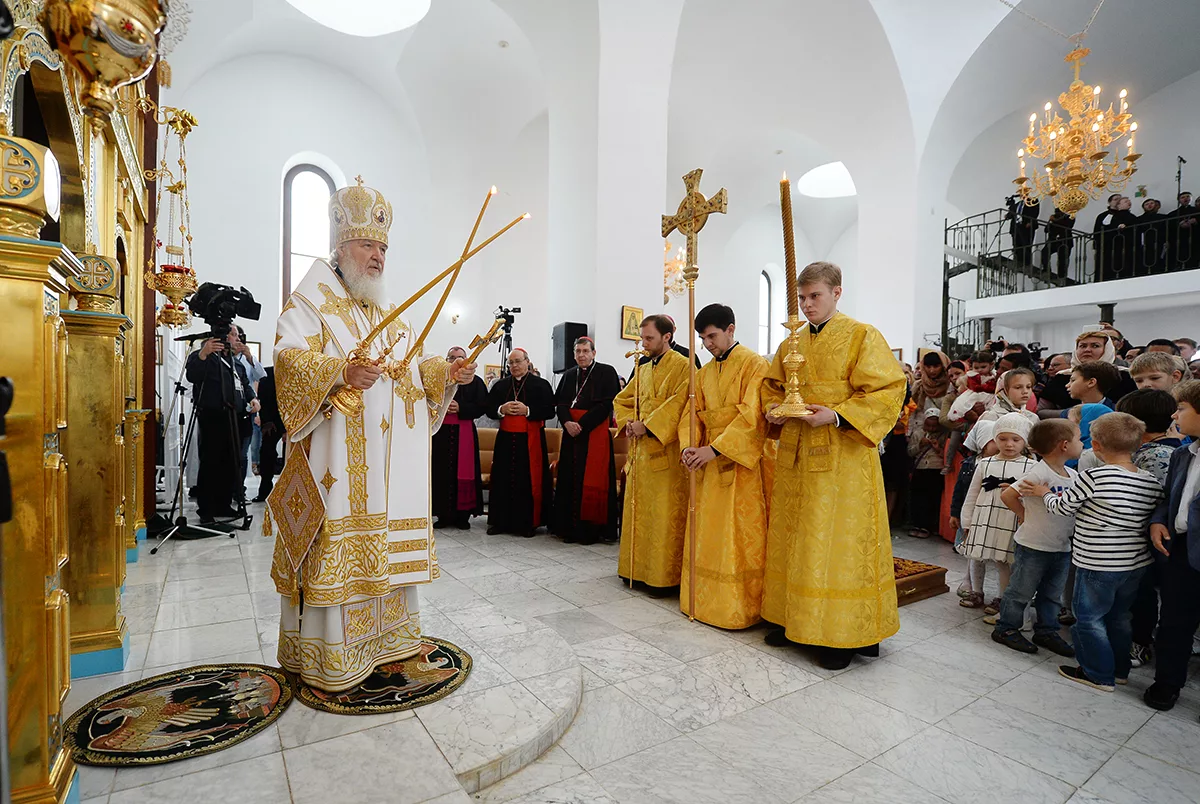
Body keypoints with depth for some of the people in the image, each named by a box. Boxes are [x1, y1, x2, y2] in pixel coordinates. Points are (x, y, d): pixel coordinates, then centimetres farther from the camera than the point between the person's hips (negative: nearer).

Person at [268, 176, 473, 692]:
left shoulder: (388, 313, 20)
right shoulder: (310, 302, 0)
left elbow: (407, 372, 21)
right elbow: (290, 361, -15)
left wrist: (443, 373, 3)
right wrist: (341, 373, -32)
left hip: (387, 460, 7)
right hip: (336, 459, -6)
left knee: (382, 548, 12)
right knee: (335, 550, -3)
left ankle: (380, 638, 27)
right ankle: (326, 657, 12)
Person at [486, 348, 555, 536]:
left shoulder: (541, 385, 1)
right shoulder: (500, 385, 12)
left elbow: (549, 411, -7)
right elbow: (489, 408, 9)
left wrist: (527, 410, -17)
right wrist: (501, 409, -11)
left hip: (531, 439, -3)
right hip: (506, 439, 3)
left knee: (529, 481, -1)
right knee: (503, 480, 5)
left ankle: (528, 523, 8)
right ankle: (501, 521, 15)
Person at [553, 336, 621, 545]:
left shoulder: (607, 372, -1)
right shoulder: (569, 375, 14)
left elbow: (606, 404, -10)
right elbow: (560, 402, 8)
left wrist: (581, 424, -14)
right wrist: (567, 422, -12)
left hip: (595, 432, -5)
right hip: (571, 433, 5)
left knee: (592, 481, -4)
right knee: (570, 479, 5)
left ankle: (591, 528, 5)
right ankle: (570, 527, 13)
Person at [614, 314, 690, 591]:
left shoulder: (682, 366, -6)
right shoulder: (642, 369, 17)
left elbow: (678, 402, -18)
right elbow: (622, 400, 23)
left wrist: (646, 425, -17)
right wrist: (628, 422, 4)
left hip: (664, 451, -8)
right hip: (639, 449, 8)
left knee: (663, 515, -3)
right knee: (637, 511, 13)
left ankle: (663, 576, 7)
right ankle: (637, 568, 24)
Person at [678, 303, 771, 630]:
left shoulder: (753, 363, -7)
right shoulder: (704, 372, 14)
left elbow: (750, 415, -17)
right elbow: (693, 414, 11)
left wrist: (714, 448, -21)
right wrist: (688, 446, -8)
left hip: (740, 462, -7)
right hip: (708, 462, 7)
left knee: (739, 538, -1)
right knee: (706, 535, 11)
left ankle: (741, 607, 11)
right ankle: (704, 600, 23)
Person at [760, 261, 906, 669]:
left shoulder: (862, 337, -4)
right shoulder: (791, 343, 12)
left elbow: (888, 391, -10)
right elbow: (773, 385, 22)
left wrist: (837, 415, -21)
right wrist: (773, 410, 0)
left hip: (842, 456, -5)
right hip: (795, 453, 6)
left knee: (838, 542, 0)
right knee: (794, 537, 12)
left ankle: (843, 634, 14)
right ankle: (794, 618, 27)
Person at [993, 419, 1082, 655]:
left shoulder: (1073, 474, 4)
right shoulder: (1039, 473, -21)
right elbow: (1007, 495, -22)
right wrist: (1025, 515, -11)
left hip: (1062, 547, 8)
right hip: (1033, 546, -7)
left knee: (1052, 594, 19)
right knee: (1021, 591, 5)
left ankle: (1046, 631, 33)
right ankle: (1006, 628, 18)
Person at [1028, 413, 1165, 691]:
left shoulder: (1093, 477, -21)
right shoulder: (1153, 483, -1)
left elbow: (1062, 507, -10)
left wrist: (1045, 493, 9)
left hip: (1099, 564, -7)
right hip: (1137, 563, 7)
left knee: (1089, 617, 9)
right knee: (1120, 616, 22)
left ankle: (1099, 675, 18)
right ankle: (1119, 670, 35)